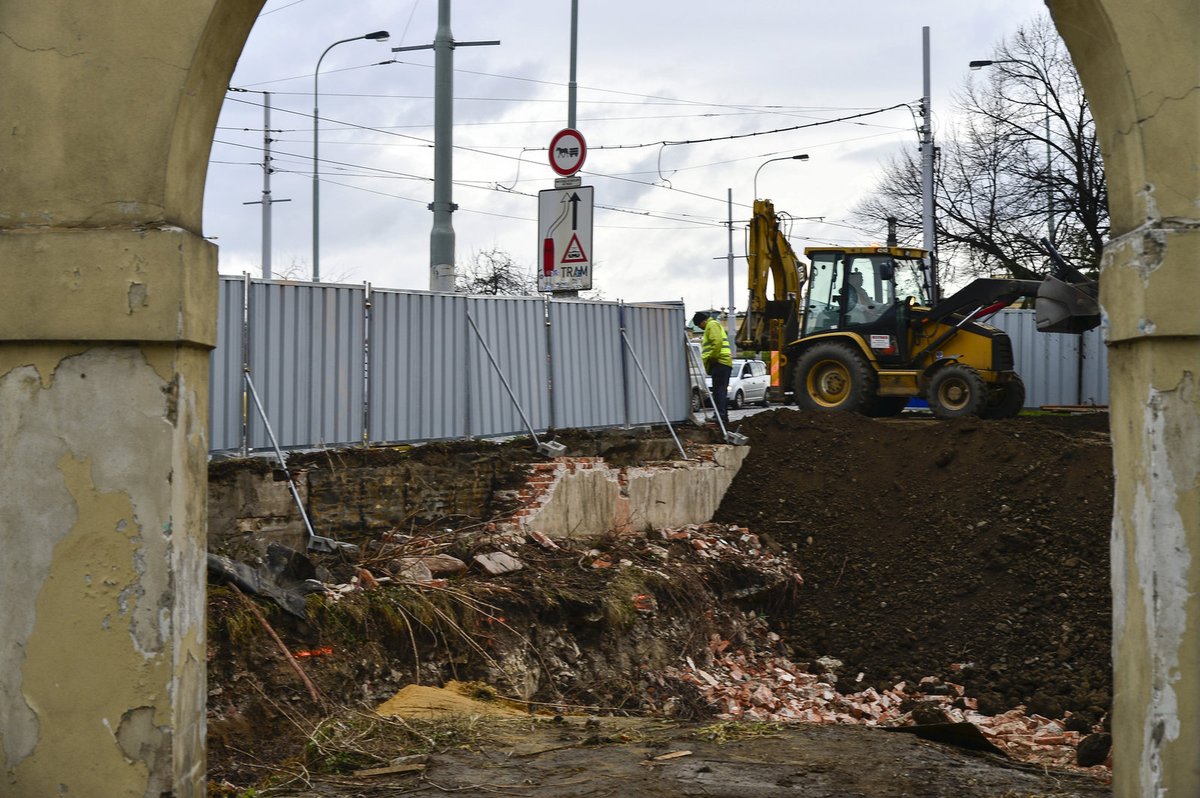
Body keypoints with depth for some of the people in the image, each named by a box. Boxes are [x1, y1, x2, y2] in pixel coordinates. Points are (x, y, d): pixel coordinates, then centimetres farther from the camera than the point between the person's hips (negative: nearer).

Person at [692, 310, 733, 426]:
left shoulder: (712, 325, -4)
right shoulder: (715, 325, 29)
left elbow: (717, 342, -18)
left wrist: (711, 358, -14)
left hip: (720, 361, -11)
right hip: (723, 363, 11)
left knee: (719, 391, -15)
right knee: (721, 391, 12)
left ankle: (721, 416, -21)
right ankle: (724, 418, 15)